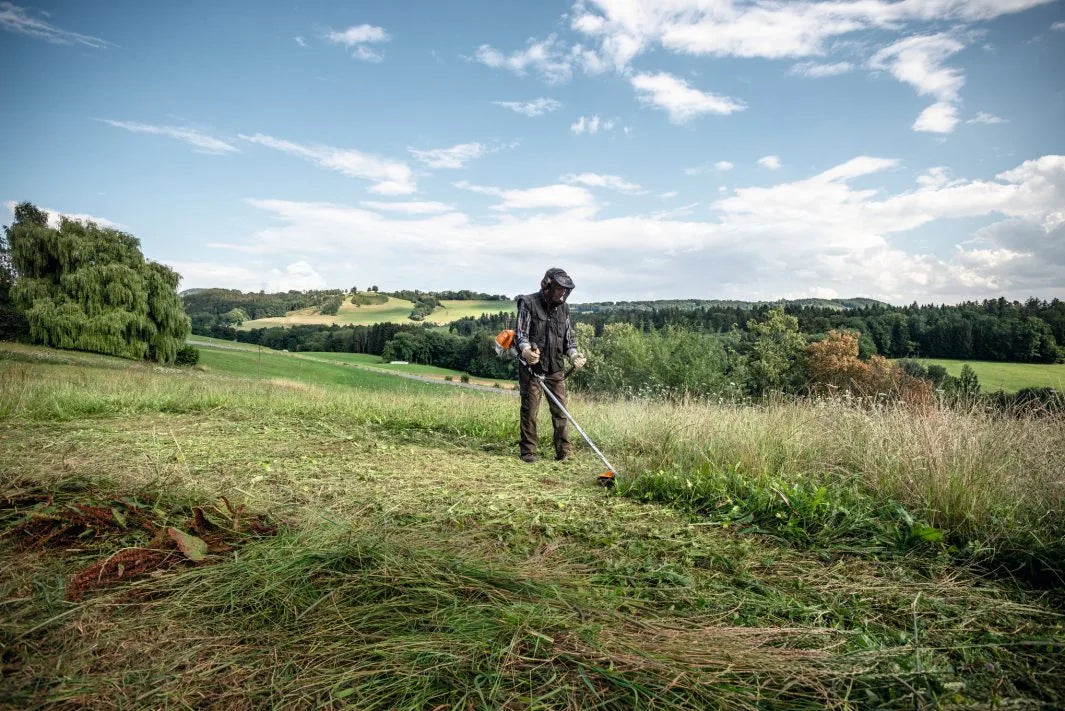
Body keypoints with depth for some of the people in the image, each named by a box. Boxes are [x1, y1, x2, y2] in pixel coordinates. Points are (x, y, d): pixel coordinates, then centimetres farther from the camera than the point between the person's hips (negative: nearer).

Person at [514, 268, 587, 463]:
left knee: (561, 411, 3)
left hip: (556, 368, 5)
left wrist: (574, 355, -4)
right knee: (530, 411, 1)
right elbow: (520, 333, -9)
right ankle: (528, 451, 11)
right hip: (532, 367, -4)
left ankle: (564, 451, 9)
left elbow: (568, 338, 16)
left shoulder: (564, 308, 12)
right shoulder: (528, 303, -4)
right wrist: (526, 350, -30)